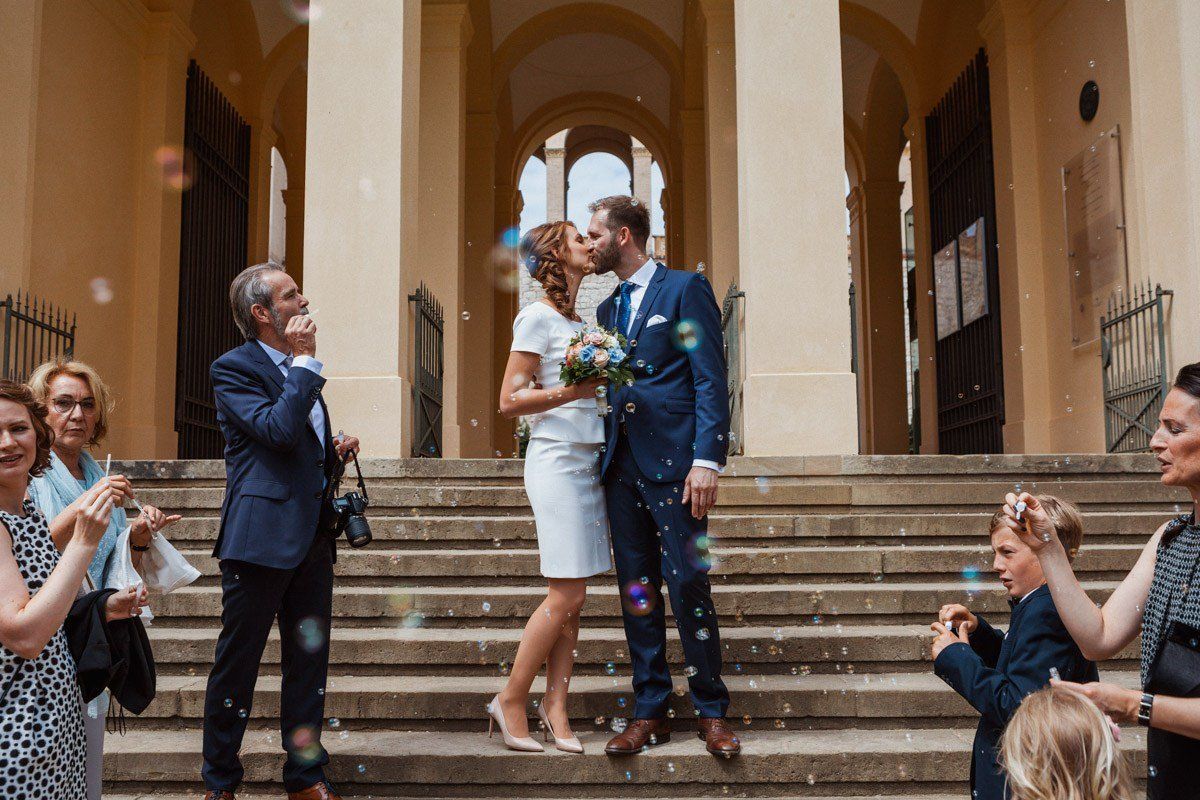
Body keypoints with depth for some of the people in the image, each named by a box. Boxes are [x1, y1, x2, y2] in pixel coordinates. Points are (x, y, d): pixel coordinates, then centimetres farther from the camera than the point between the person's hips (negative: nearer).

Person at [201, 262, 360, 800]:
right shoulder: (233, 368, -7)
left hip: (312, 536, 8)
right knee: (237, 662, 5)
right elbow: (278, 429, -23)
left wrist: (335, 452, 7)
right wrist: (305, 360, -16)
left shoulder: (297, 369, 18)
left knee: (309, 661, 13)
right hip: (261, 537, -8)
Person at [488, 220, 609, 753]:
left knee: (572, 596, 6)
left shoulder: (578, 320, 18)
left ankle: (555, 705, 13)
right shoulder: (538, 316, -6)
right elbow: (509, 401, -12)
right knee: (567, 593, -8)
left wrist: (607, 380, 9)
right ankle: (510, 702, 5)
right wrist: (572, 390, -21)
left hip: (587, 461, 8)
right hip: (557, 460, -8)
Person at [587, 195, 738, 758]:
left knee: (688, 587, -4)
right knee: (637, 591, 8)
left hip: (673, 462, -6)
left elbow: (711, 380, -8)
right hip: (622, 465, 7)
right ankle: (649, 713, 17)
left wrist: (707, 459, -16)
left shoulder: (685, 289, -1)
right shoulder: (607, 310, 20)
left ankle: (711, 711, 11)